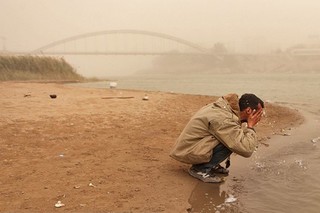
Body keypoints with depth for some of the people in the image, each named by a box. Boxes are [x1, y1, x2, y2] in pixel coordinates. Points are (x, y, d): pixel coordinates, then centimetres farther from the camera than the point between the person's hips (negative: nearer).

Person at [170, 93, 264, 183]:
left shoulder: (225, 106, 0)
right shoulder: (224, 120, -27)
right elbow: (247, 150, -30)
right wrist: (250, 126, -16)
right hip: (188, 152, -9)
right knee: (231, 141, -23)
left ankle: (210, 164, 11)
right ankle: (201, 169, -9)